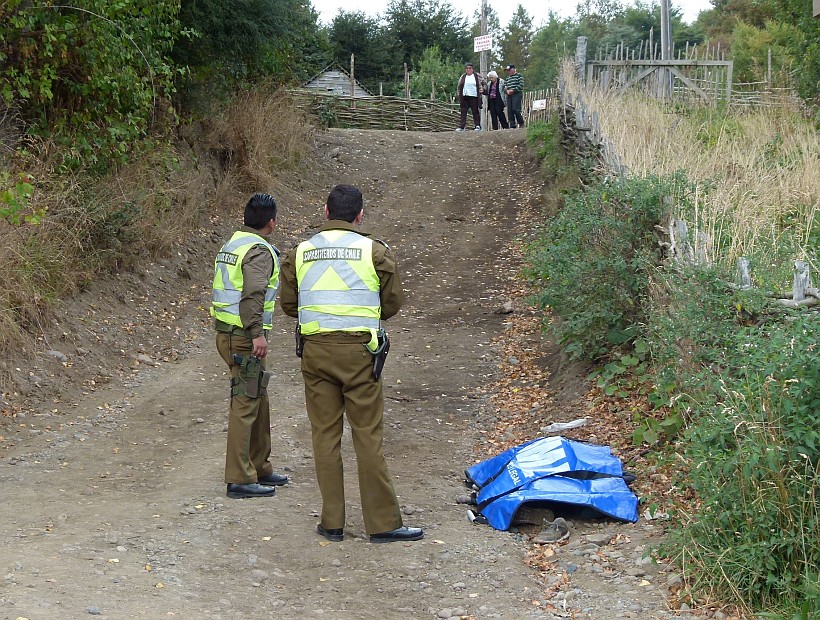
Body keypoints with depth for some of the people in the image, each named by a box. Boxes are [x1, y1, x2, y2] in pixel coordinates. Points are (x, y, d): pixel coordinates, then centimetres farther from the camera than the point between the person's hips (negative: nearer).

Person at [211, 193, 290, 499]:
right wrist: (257, 333, -28)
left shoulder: (231, 244, 16)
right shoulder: (259, 250, -13)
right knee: (246, 403, -7)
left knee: (259, 401, 17)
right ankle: (240, 479, -5)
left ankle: (260, 467, 25)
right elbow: (253, 294, -25)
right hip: (243, 337, -10)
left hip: (226, 332, 10)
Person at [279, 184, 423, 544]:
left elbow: (288, 305, 10)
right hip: (358, 350, -2)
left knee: (325, 435, 8)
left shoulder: (299, 253, 5)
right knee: (368, 437, 2)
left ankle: (332, 522, 12)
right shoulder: (375, 251, -1)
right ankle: (383, 523, 5)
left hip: (315, 350, 2)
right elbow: (393, 303, 5)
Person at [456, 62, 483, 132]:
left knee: (475, 112, 0)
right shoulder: (463, 77, 11)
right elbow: (459, 86, 13)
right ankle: (461, 126, 2)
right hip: (464, 97, 3)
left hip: (474, 97, -3)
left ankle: (477, 126, 4)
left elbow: (481, 86, 9)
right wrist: (459, 95, 6)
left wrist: (482, 90, -7)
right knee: (463, 112, 1)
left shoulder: (477, 76, 5)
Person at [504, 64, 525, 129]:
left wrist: (513, 90, -14)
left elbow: (521, 85, -9)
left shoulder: (519, 75, 1)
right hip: (509, 95, 7)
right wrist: (507, 90, 0)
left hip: (517, 94, -7)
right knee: (509, 111, -1)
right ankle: (512, 125, 0)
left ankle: (521, 123, -2)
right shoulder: (508, 78, 23)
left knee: (515, 109, -17)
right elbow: (506, 86, 23)